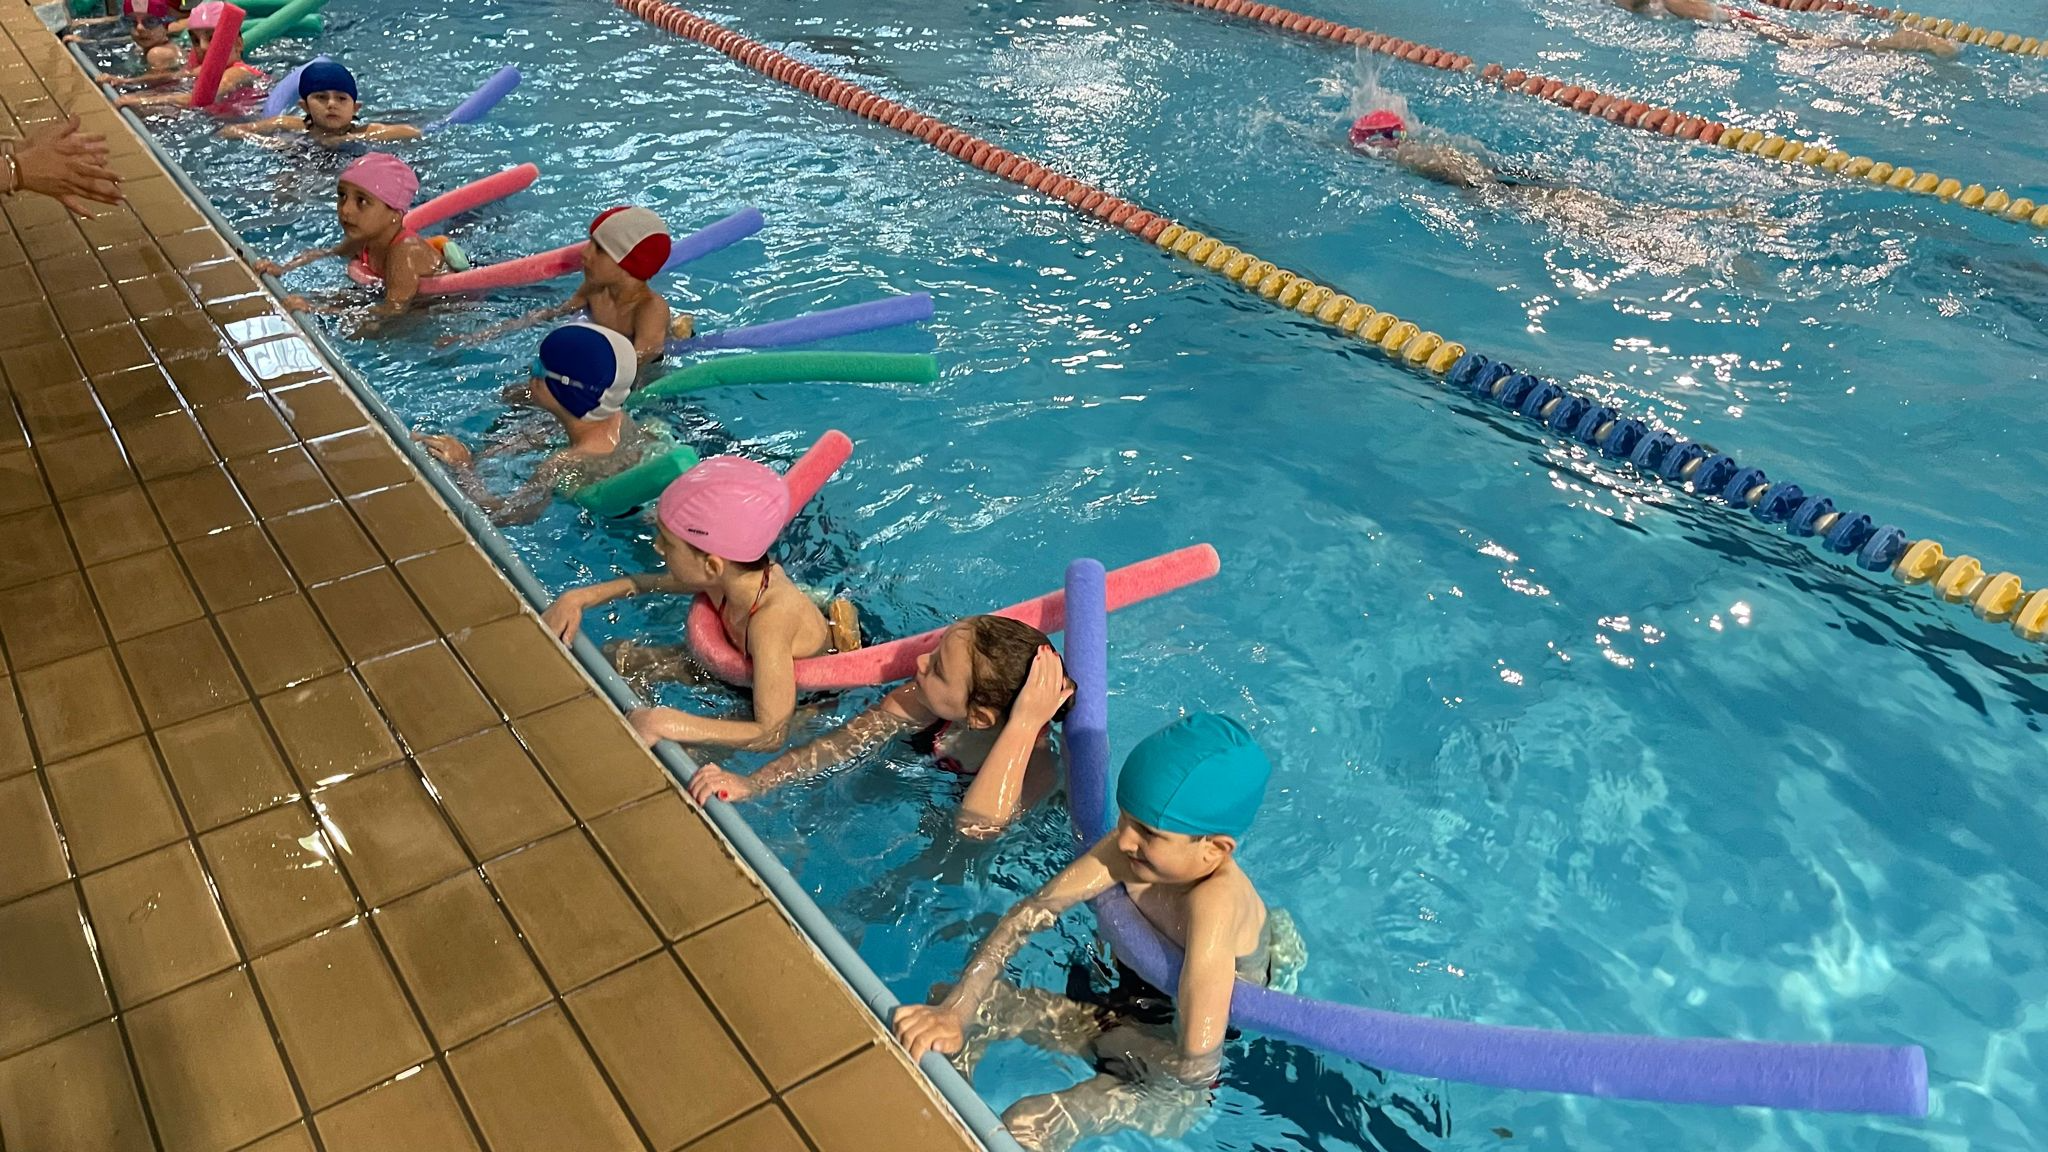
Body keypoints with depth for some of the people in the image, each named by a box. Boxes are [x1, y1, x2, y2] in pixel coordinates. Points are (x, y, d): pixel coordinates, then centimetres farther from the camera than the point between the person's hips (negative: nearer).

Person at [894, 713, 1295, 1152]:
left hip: (1176, 1084, -6)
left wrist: (1116, 1036, -18)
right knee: (964, 1000, -2)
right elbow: (1032, 910, -16)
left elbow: (1195, 1063, -38)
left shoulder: (1214, 901, -38)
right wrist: (954, 1009, -26)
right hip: (1128, 1020, 6)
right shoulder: (1134, 848, -20)